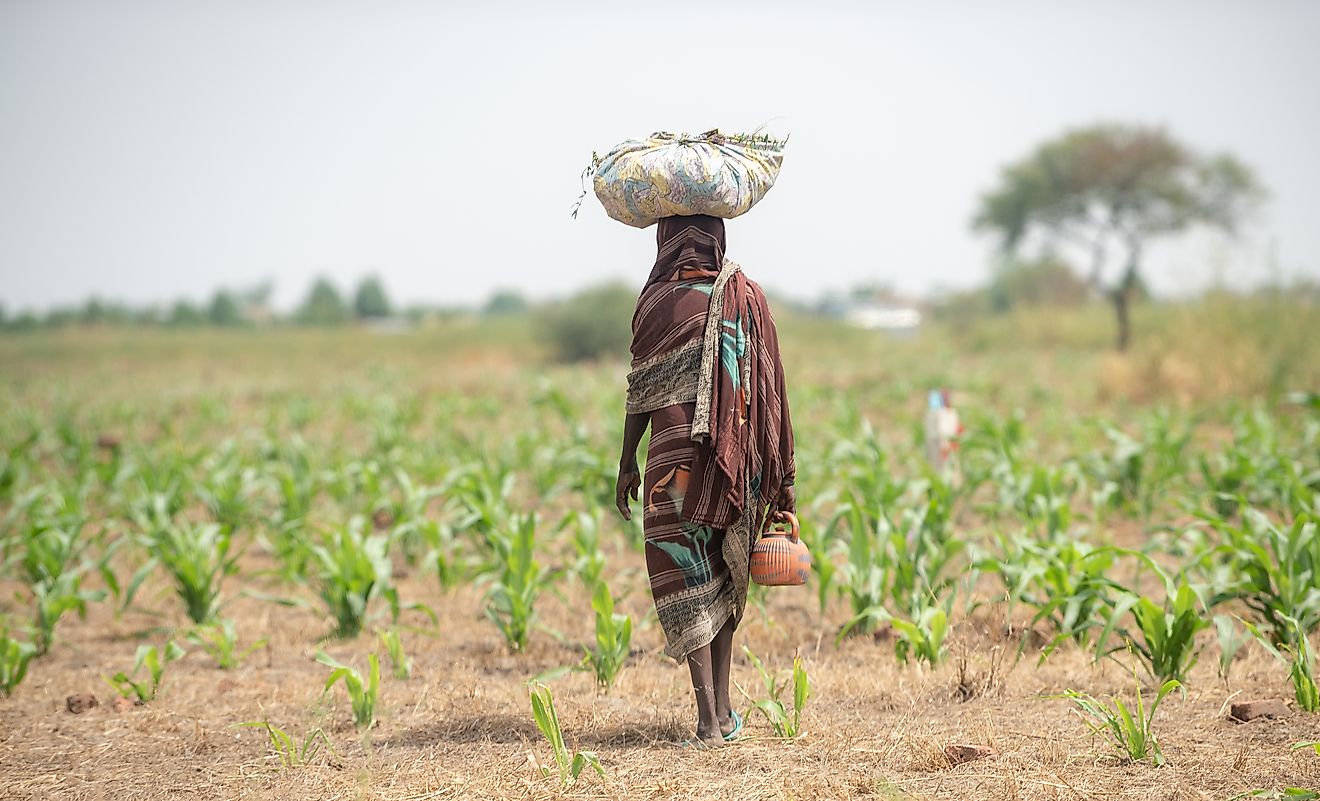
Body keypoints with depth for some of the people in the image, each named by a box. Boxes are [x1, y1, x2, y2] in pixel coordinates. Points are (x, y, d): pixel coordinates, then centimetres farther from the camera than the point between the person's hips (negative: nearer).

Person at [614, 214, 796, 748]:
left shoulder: (657, 301, -4)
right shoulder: (747, 296, 3)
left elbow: (641, 391, -1)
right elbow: (769, 390, 3)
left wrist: (627, 464, 10)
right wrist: (782, 475, 8)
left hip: (677, 456, -3)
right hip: (738, 460, 3)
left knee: (686, 583, 0)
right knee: (722, 582, 17)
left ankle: (708, 722, -8)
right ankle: (722, 710, 20)